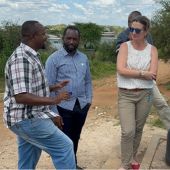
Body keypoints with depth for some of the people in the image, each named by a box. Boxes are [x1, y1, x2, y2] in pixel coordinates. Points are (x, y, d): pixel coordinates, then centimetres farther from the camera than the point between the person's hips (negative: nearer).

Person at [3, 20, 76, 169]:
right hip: (27, 119, -10)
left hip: (29, 118, 10)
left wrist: (54, 87, 11)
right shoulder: (21, 59, -21)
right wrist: (54, 100, -22)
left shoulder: (29, 56, 12)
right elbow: (21, 96, -28)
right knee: (64, 146, -6)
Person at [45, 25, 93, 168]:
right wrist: (53, 110, -15)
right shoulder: (54, 59, -9)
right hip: (63, 107, -5)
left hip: (82, 105, 5)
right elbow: (49, 86, -12)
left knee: (75, 138, 20)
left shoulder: (83, 58, 7)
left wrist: (89, 99, 2)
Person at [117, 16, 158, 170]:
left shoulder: (152, 50, 0)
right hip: (125, 95, -2)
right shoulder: (125, 46, -3)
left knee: (138, 129, 15)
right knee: (128, 131, -10)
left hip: (145, 95, 2)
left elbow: (152, 74, -11)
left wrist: (131, 72, -11)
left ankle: (132, 156, 37)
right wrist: (142, 73, -14)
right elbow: (121, 70, -17)